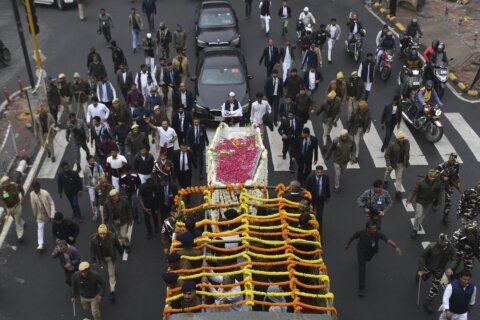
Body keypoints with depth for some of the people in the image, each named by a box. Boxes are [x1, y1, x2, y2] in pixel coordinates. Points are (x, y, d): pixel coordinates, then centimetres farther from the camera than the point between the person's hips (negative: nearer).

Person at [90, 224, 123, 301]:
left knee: (111, 274, 2)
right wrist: (93, 260, -11)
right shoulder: (94, 239, -29)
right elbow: (92, 249, -14)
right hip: (101, 257, 2)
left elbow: (117, 245, -11)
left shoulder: (112, 237, -30)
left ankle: (112, 291, 11)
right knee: (108, 269, 30)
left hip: (110, 257, -1)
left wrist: (121, 251, 6)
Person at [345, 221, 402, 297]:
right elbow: (353, 237, -15)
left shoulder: (378, 234, -38)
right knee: (362, 269, -10)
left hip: (371, 251, 3)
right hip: (361, 251, -3)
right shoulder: (361, 233, -37)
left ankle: (361, 260, 73)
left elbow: (388, 240, -51)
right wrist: (348, 244, 1)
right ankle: (361, 288, 2)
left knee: (367, 259, 36)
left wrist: (396, 247, -68)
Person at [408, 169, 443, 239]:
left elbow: (439, 193, -3)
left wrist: (436, 203, 5)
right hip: (420, 201, -4)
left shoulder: (438, 183, -17)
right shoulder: (421, 182, -27)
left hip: (429, 201, 4)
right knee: (418, 216, -9)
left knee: (423, 215, 22)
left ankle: (418, 224, 49)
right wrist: (409, 200, -31)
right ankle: (415, 230, 10)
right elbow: (414, 190, -23)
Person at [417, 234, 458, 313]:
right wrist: (420, 269, -19)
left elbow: (454, 259, -16)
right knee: (422, 277, 25)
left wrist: (450, 268, -36)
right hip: (428, 267, -1)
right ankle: (418, 276, 65)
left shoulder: (450, 248, -24)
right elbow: (422, 257, -19)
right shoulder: (431, 246, -30)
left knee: (435, 287, 4)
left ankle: (427, 303, 23)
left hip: (439, 270, 1)